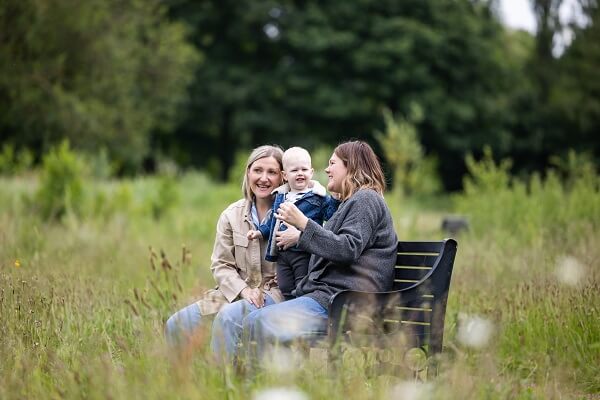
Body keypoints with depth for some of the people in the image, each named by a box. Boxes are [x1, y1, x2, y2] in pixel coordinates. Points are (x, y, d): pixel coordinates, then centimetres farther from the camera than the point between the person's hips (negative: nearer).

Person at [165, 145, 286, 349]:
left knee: (229, 317, -35)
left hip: (277, 292, -5)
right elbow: (221, 265, 6)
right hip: (235, 292, 5)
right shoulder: (232, 215, 9)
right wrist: (244, 290, -12)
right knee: (177, 324, -12)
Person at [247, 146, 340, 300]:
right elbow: (273, 220, 24)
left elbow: (331, 215, -12)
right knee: (285, 290, 10)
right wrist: (260, 232, 16)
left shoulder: (318, 196, -4)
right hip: (282, 254, 5)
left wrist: (335, 200, -26)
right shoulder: (280, 196, 12)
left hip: (304, 254, -5)